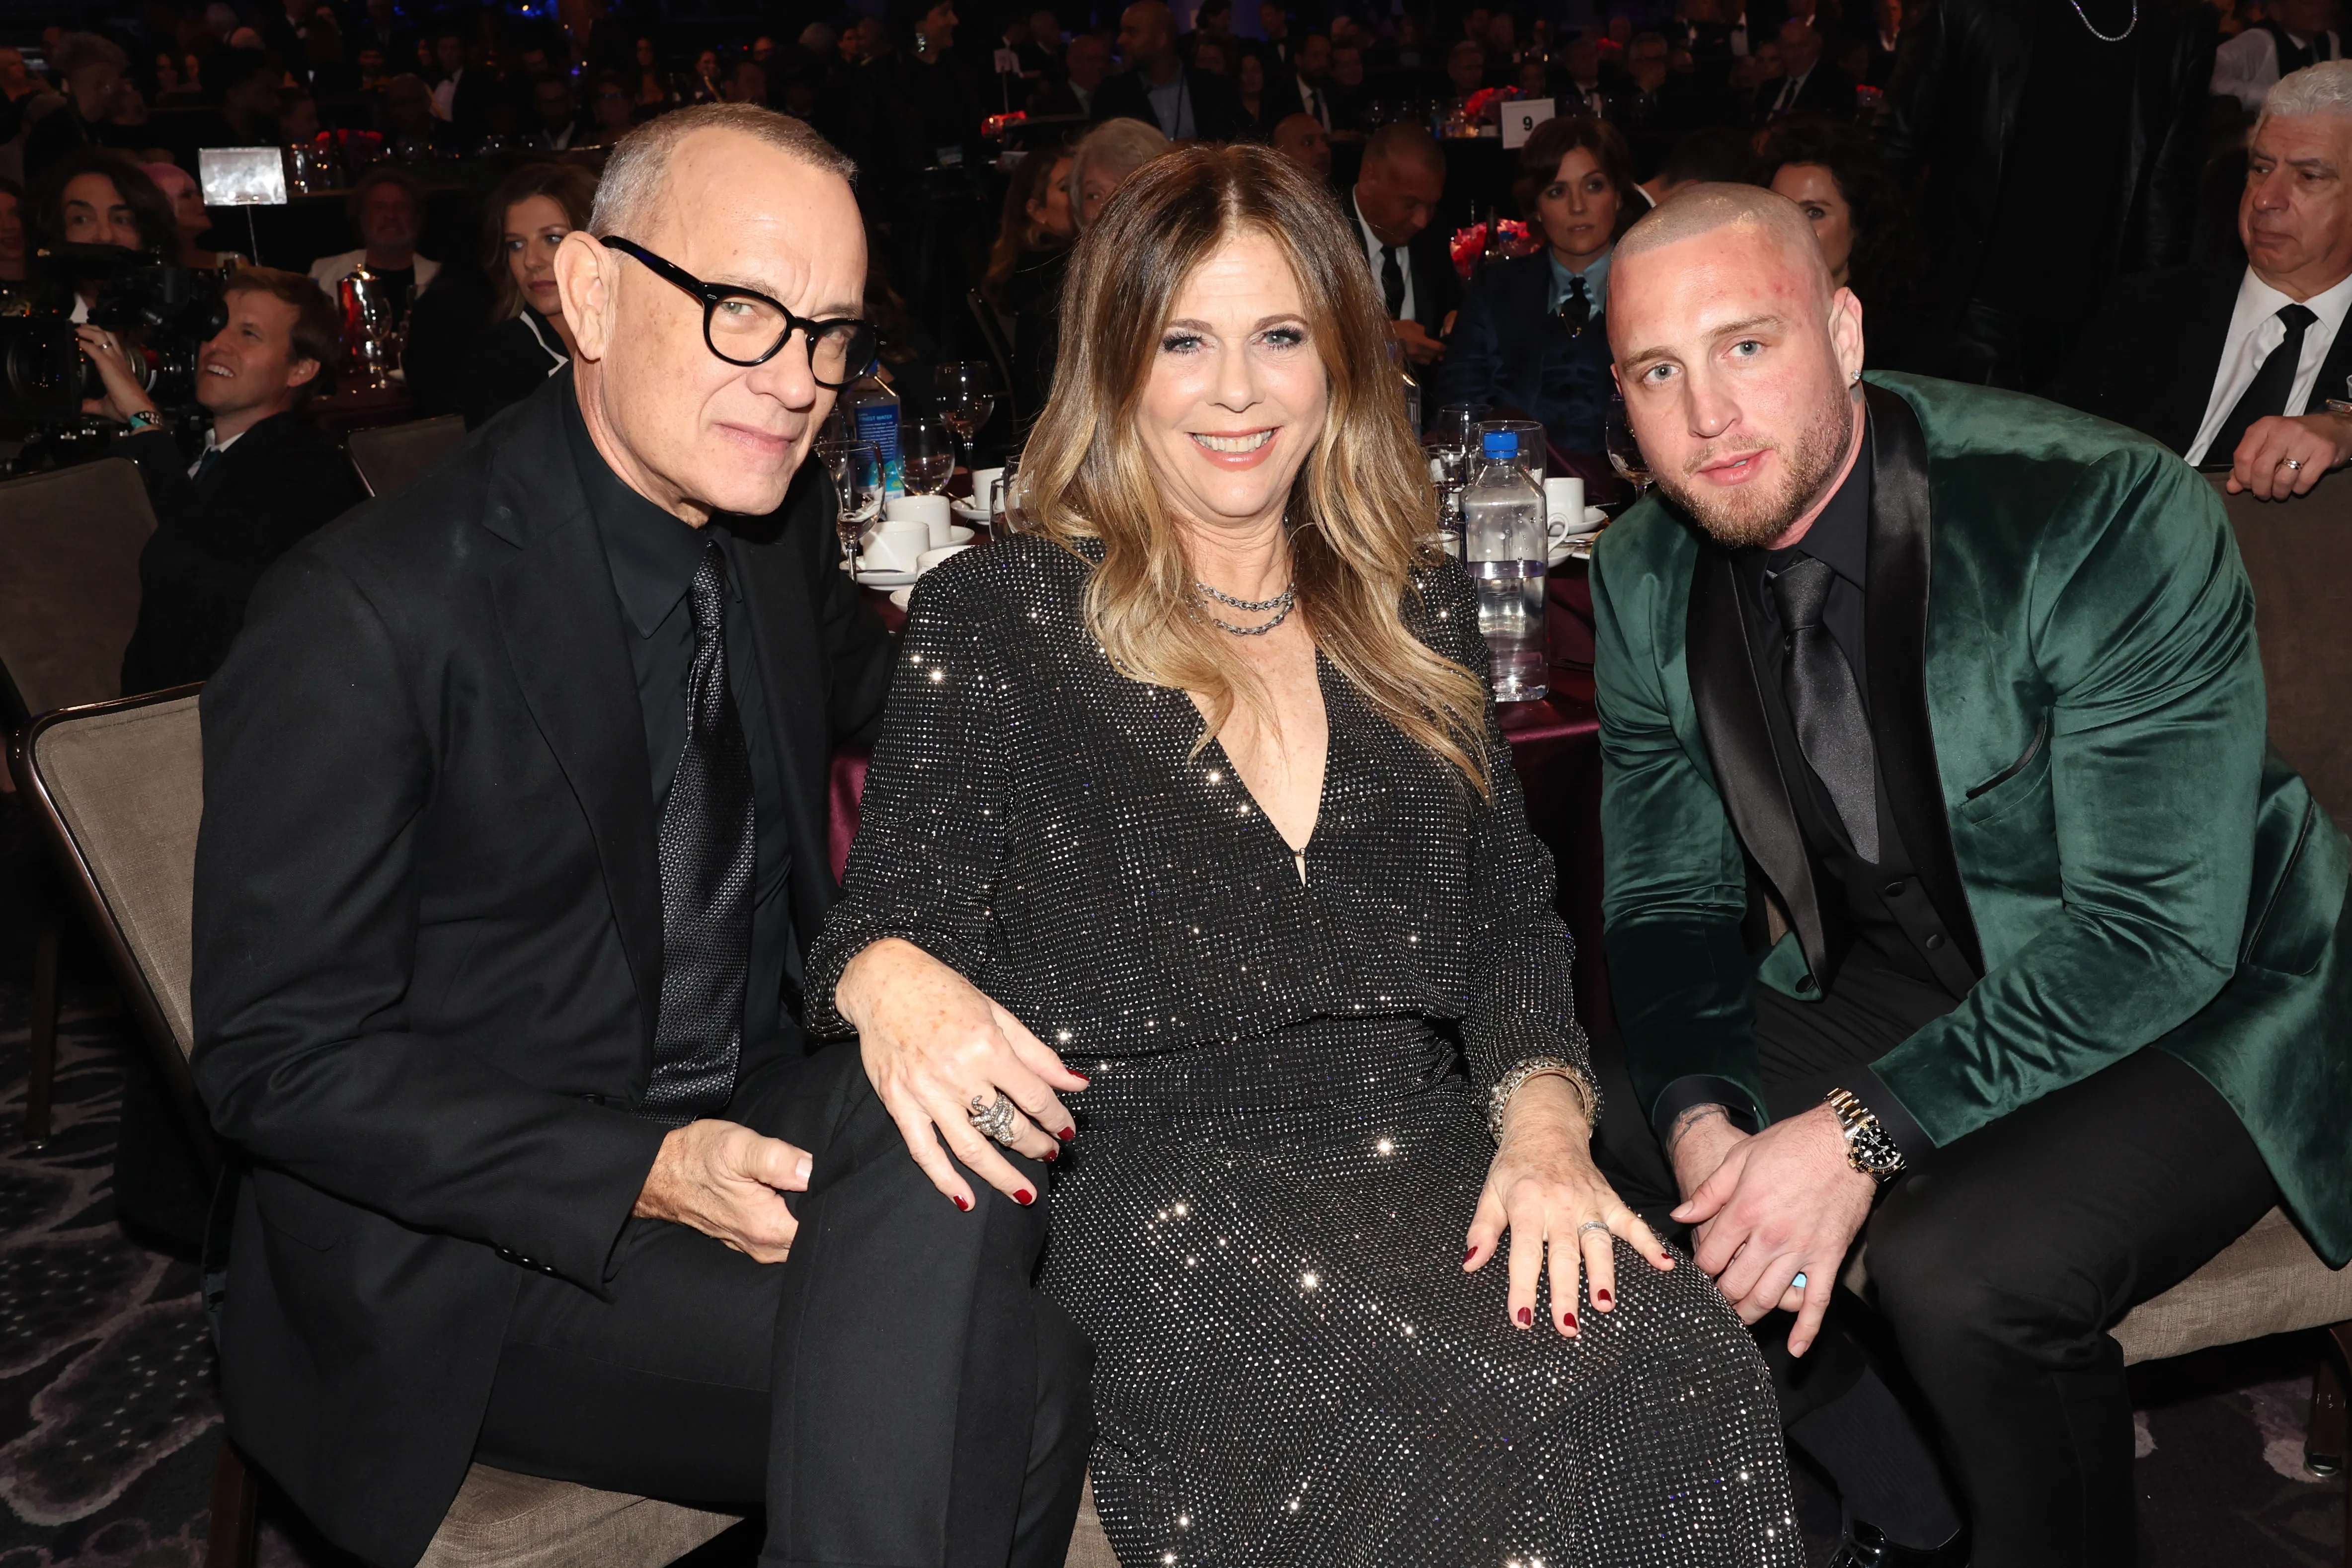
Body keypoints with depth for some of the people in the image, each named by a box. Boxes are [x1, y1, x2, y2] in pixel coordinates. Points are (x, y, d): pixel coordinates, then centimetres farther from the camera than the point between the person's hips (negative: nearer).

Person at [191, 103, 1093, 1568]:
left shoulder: (785, 528, 2)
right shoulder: (364, 617, -17)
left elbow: (866, 697, 26)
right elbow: (278, 1053, -14)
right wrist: (644, 1175, -25)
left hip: (760, 1122, 7)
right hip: (471, 1243, -7)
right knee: (1017, 1378, -27)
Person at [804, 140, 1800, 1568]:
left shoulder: (1418, 609, 17)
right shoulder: (991, 623, 6)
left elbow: (1510, 906, 13)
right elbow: (893, 909, 3)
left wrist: (1546, 1114, -7)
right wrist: (888, 979, -24)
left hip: (1429, 1149, 4)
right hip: (1152, 1175, -4)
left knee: (1688, 1365, -27)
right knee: (1561, 1400, -30)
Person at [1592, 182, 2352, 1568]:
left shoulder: (2110, 519, -25)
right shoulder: (1645, 579, -6)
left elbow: (2154, 929, -27)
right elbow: (1670, 895, -1)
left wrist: (1864, 1134, -33)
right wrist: (1702, 1115, -20)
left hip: (2195, 1005, -6)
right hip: (1892, 979, 6)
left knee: (1960, 1262, -31)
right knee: (1608, 1136, -7)